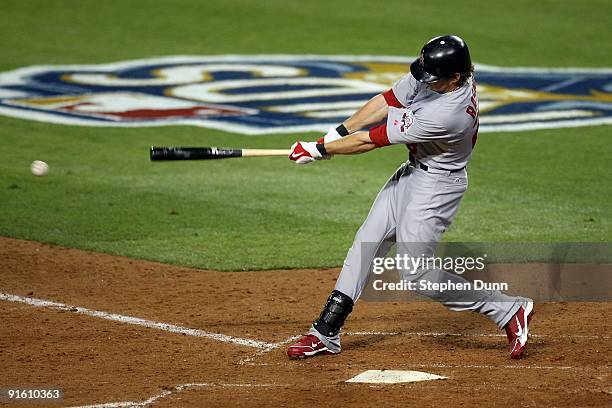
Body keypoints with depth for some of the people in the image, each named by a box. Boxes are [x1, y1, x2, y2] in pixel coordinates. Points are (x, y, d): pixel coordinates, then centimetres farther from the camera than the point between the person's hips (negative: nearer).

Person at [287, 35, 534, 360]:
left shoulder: (445, 114, -35)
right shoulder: (430, 74, -12)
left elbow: (372, 140, -25)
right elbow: (387, 101, 1)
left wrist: (318, 150, -14)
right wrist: (336, 134, -4)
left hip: (437, 183, -9)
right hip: (413, 171, 9)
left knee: (415, 270, -8)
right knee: (368, 241, 8)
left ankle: (509, 310, 1)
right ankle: (326, 332, 15)